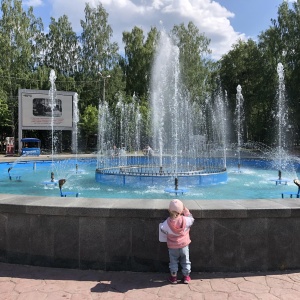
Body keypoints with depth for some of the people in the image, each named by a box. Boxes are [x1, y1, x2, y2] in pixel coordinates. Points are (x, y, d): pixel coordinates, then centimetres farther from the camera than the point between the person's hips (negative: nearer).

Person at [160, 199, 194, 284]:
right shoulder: (185, 220, -26)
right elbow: (191, 218, -4)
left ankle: (173, 277, 28)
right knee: (185, 260, 20)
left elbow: (163, 229, -5)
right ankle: (186, 276, 29)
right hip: (184, 245, 0)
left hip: (172, 246, 0)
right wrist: (186, 210, -1)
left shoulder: (167, 223, -25)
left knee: (173, 261, 20)